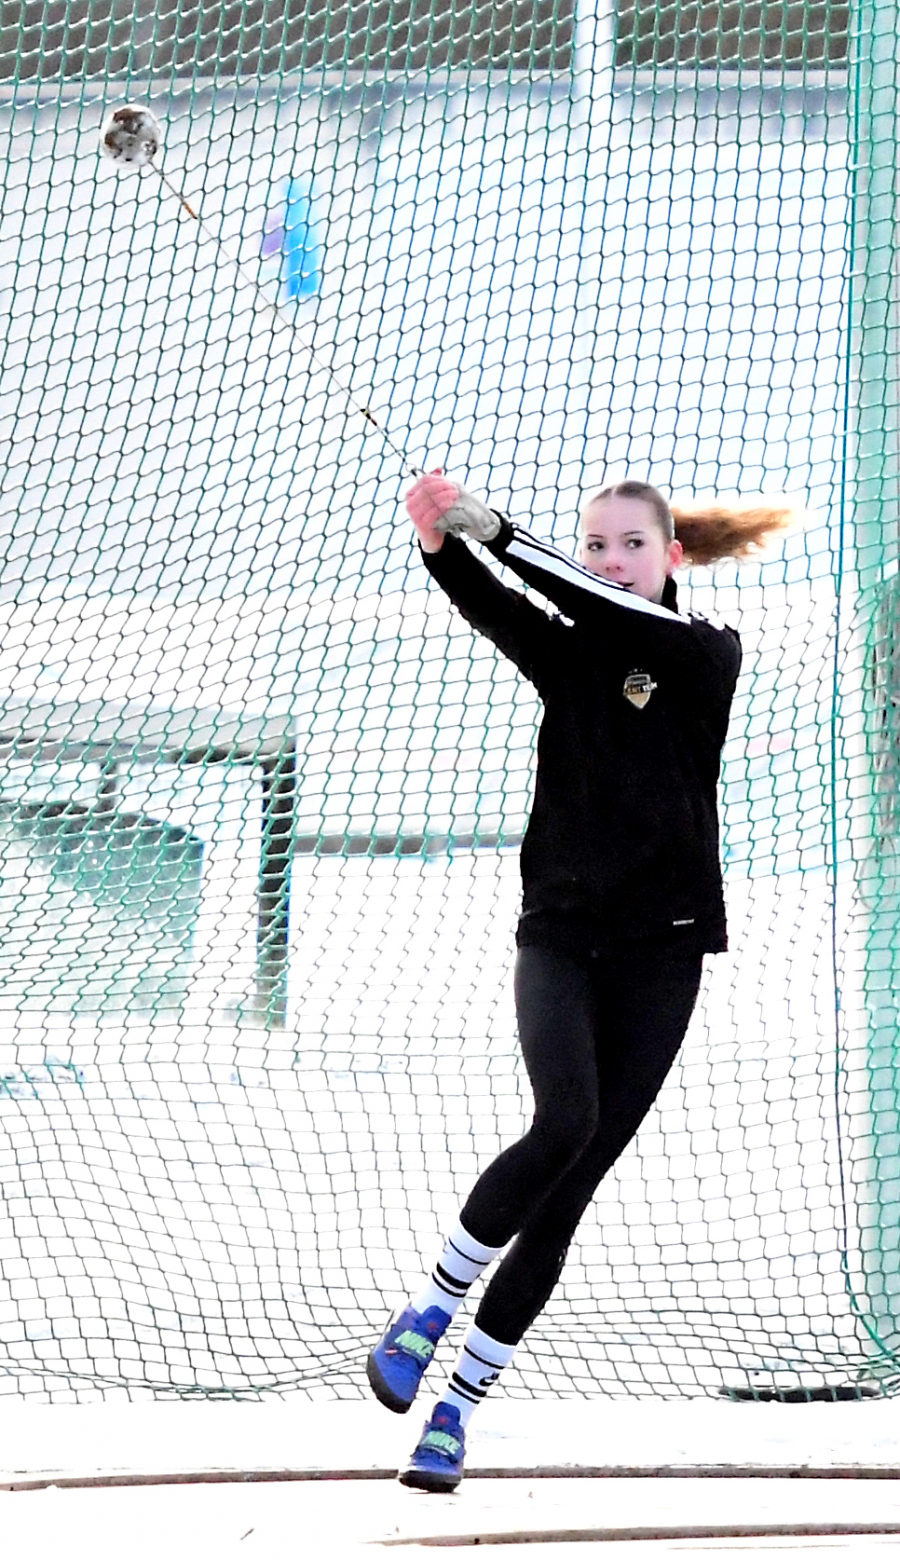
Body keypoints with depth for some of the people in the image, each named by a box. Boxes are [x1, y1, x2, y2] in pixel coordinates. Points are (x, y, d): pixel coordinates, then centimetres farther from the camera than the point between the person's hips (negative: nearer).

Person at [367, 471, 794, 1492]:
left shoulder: (707, 655, 0)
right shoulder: (569, 655, 6)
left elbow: (614, 617, -20)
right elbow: (495, 611, -15)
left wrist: (496, 534, -25)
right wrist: (442, 546, -37)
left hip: (659, 947, -1)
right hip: (560, 934, 1)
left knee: (572, 1184, -3)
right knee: (564, 1121, -25)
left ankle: (458, 1405, 2)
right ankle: (426, 1314, -10)